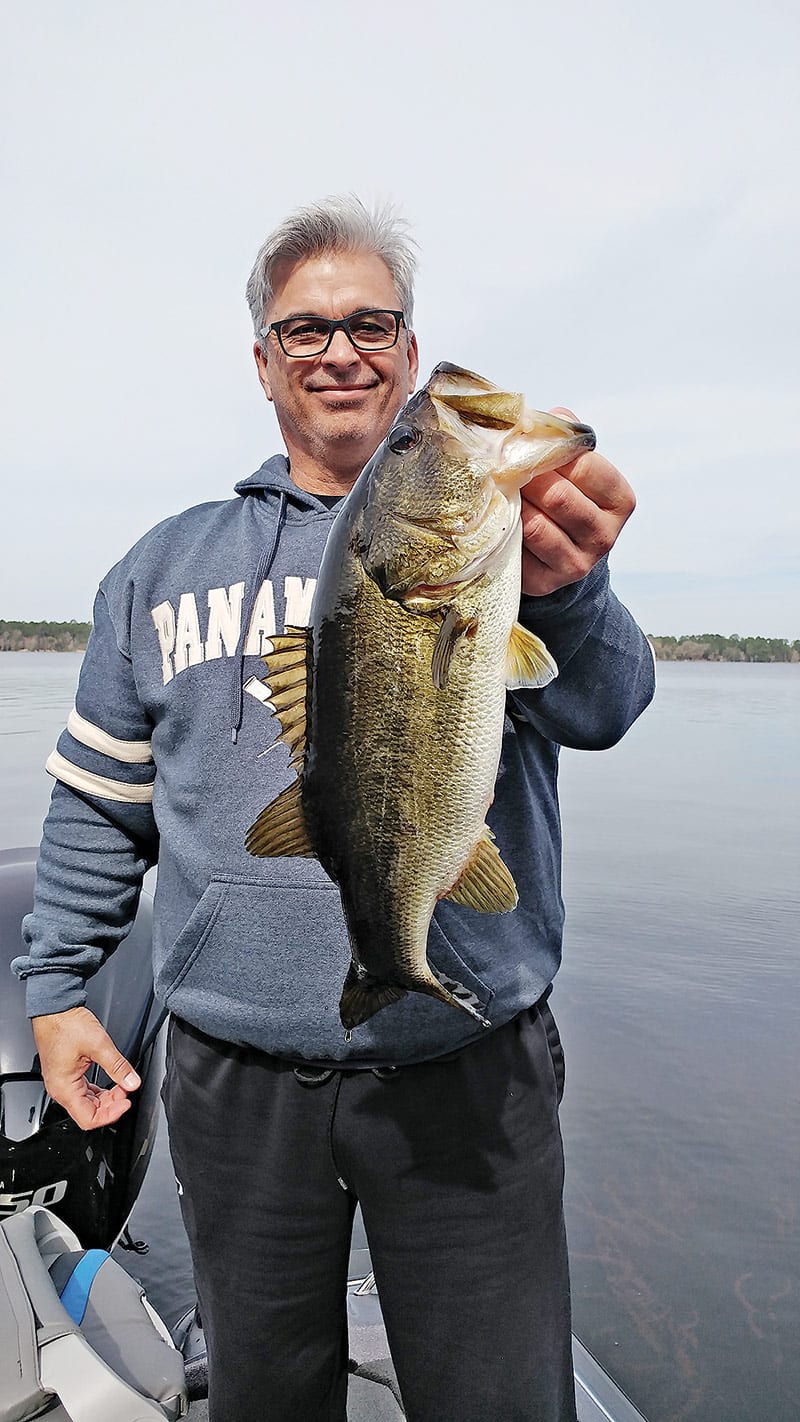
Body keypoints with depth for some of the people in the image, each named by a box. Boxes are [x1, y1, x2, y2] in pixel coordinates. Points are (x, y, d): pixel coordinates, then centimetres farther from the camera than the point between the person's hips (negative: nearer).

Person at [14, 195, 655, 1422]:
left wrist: (559, 593, -39)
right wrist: (56, 988, 8)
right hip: (236, 1082, 2)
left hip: (471, 1078, -1)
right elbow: (97, 801, 12)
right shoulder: (167, 565, 7)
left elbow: (603, 704, -18)